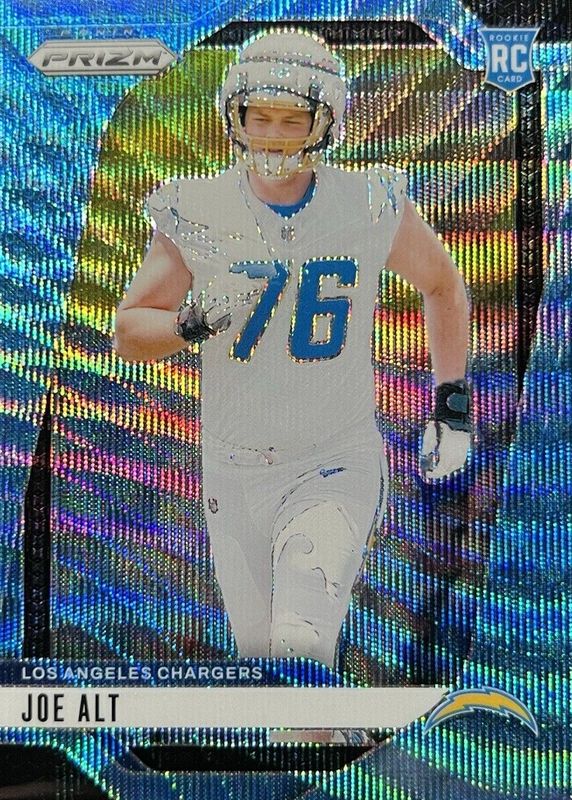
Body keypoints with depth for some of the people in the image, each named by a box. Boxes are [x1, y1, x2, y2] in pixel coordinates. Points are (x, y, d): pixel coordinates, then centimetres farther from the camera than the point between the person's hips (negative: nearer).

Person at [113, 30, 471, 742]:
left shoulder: (371, 208, -7)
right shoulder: (198, 213, -6)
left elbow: (443, 287, 11)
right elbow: (127, 333, -1)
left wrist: (453, 406, 6)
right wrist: (198, 321, -22)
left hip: (336, 468, -2)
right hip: (233, 473, 2)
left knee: (299, 645, -19)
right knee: (259, 653, 16)